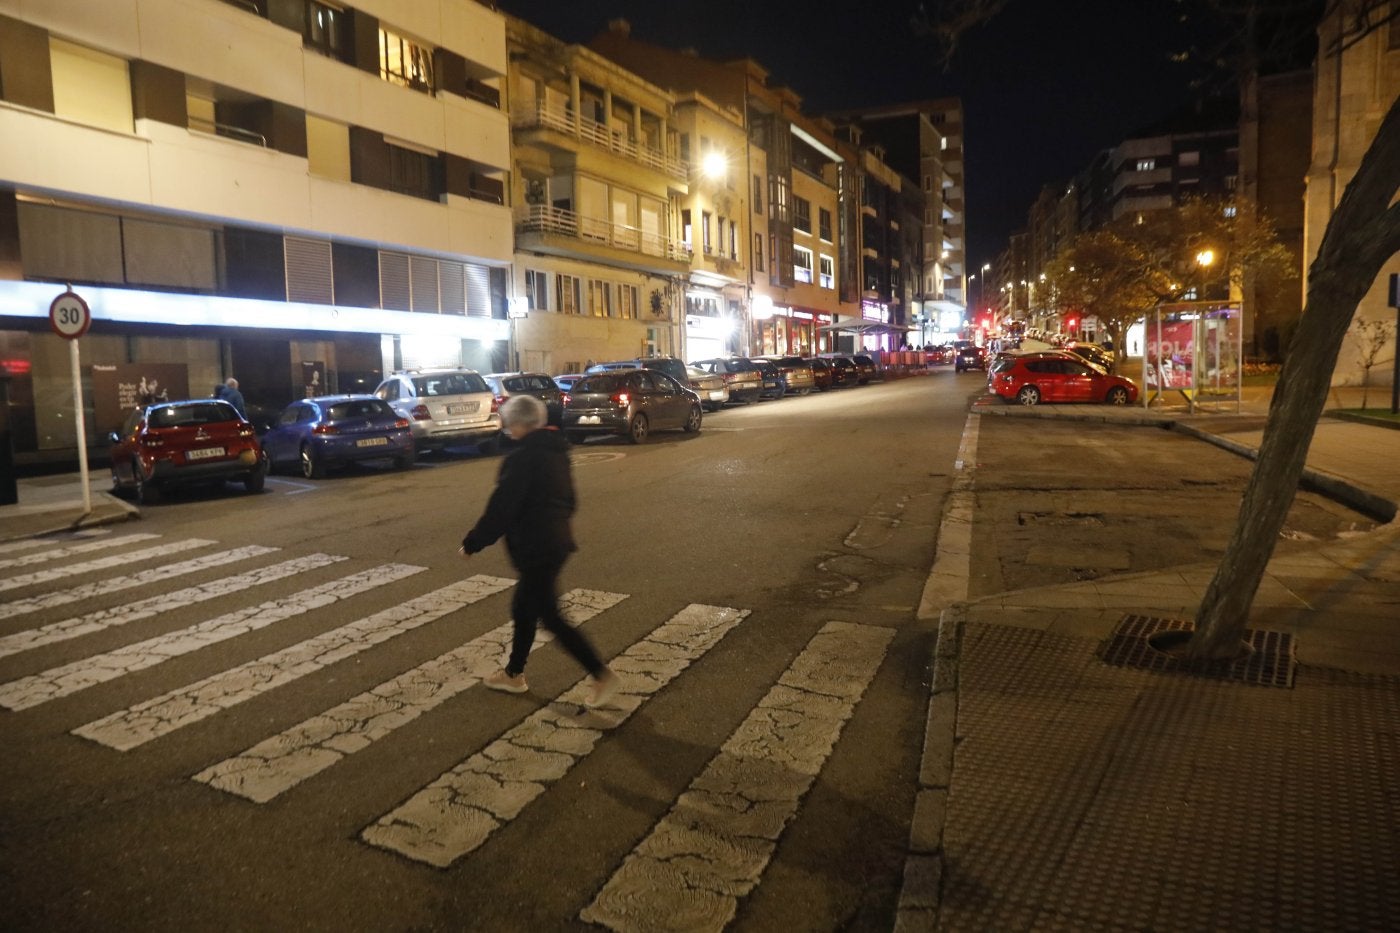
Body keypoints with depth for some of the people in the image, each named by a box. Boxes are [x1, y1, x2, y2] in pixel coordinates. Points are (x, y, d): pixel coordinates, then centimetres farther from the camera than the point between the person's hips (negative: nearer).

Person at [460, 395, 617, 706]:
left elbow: (501, 508, -19)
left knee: (550, 617, 0)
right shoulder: (555, 451, 9)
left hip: (535, 547, -9)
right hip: (556, 541, 9)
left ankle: (602, 675, 2)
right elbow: (567, 499, 17)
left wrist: (471, 543, -8)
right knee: (523, 608, 20)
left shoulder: (523, 458, -19)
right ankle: (514, 674, 33)